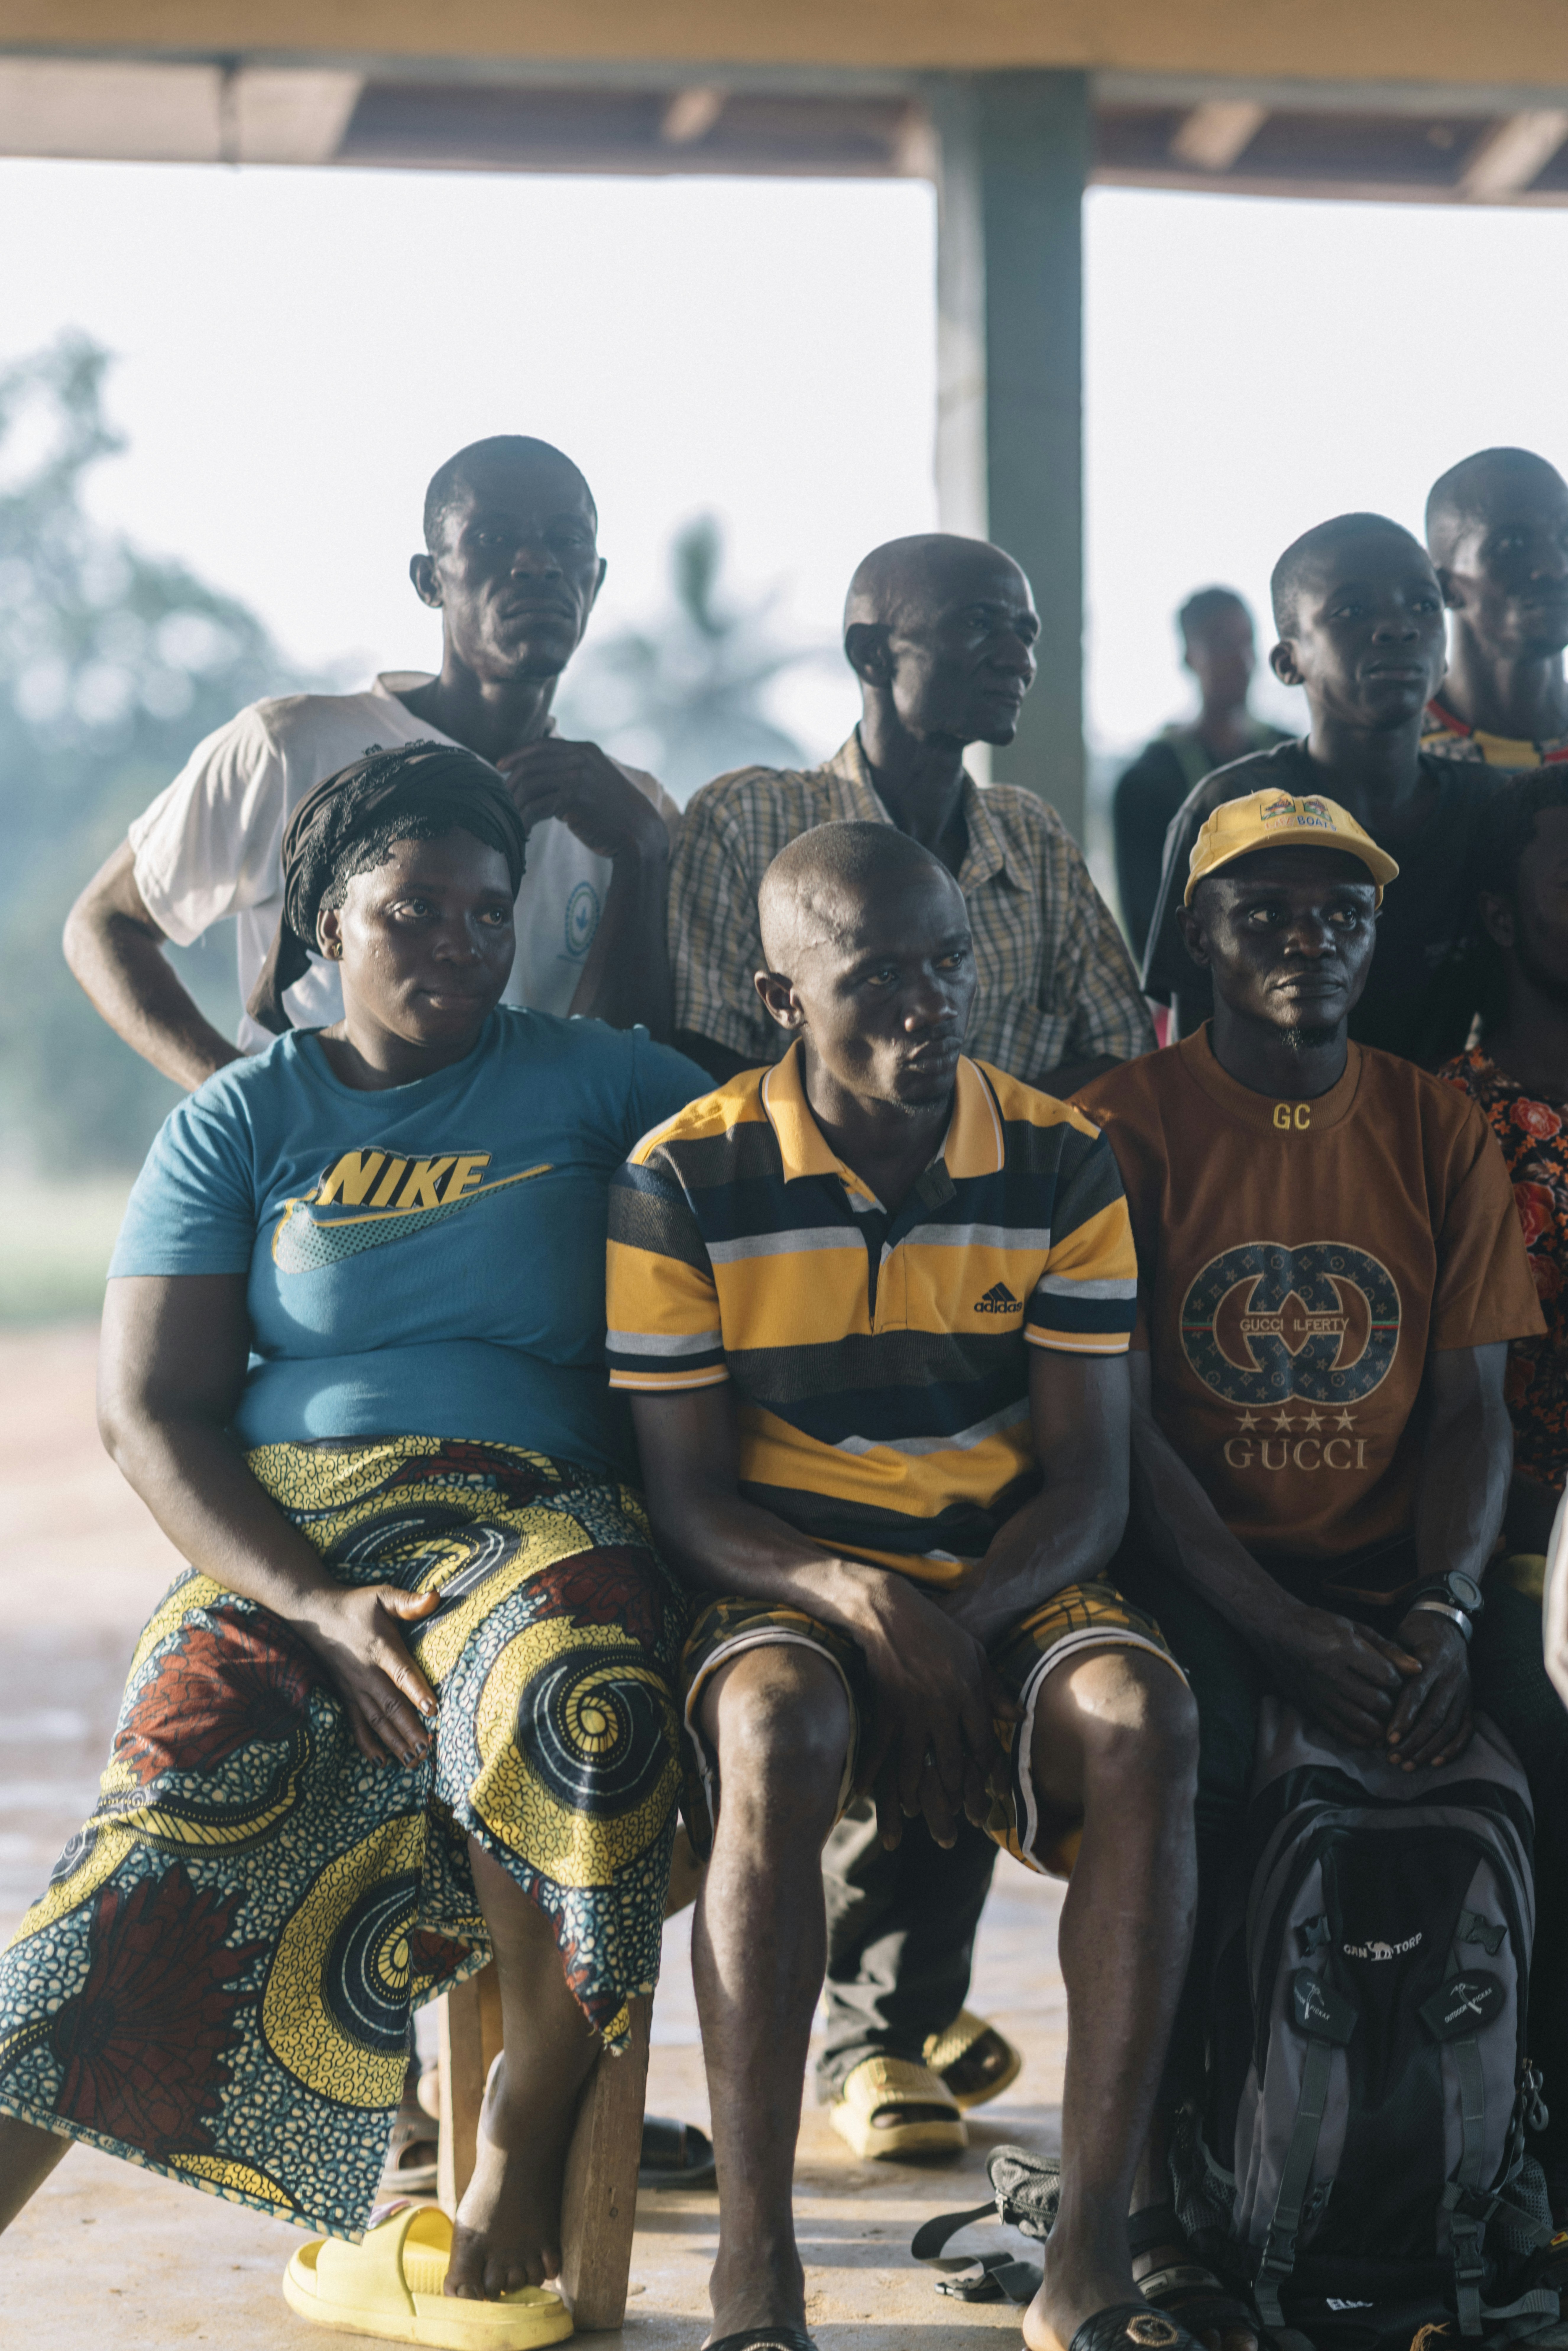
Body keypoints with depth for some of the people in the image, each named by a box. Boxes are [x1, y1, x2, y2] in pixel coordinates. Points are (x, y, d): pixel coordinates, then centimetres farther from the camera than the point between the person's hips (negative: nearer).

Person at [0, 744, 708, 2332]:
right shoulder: (240, 1122, 11)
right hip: (282, 1533, 0)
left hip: (529, 1514, 0)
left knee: (570, 1685, -37)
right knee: (178, 1801, -30)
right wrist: (320, 1606, -12)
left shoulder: (594, 1085, 13)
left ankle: (521, 2154, -19)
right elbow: (150, 1410, 4)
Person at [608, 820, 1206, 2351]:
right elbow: (687, 1497, -5)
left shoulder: (1061, 1166, 1)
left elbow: (1089, 1481, -1)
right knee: (778, 1730, -37)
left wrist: (961, 1628, -20)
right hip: (784, 1585, -2)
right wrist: (855, 1600, -24)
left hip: (1015, 1583, 2)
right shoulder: (685, 1183, -5)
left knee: (1142, 1719, -32)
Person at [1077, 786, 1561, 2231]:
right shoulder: (1126, 1125, -1)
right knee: (1189, 1760, -33)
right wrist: (1285, 1635, -17)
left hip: (1395, 1559, 3)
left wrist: (1445, 1612, -14)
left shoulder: (1442, 1134, 10)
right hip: (1199, 1565, -3)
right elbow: (1120, 1423, -7)